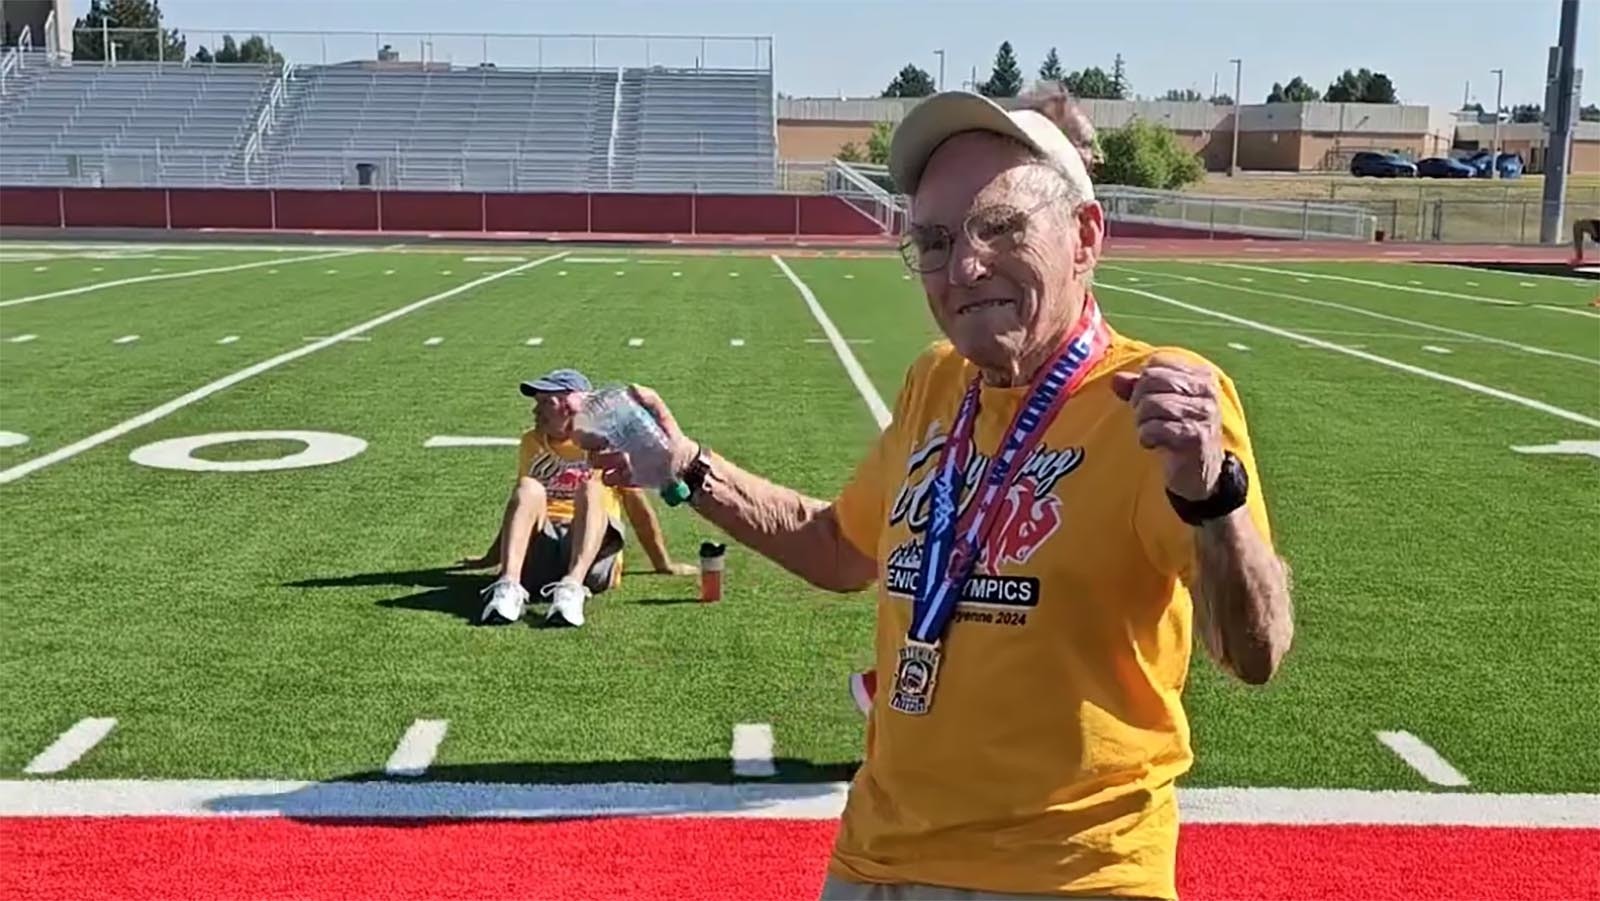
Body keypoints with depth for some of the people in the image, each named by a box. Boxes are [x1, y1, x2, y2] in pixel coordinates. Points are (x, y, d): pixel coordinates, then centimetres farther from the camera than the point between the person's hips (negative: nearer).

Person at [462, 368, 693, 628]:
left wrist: (664, 565, 14)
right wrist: (491, 558, 35)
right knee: (528, 489, -24)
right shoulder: (531, 442, 18)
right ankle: (508, 587, -48)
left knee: (592, 488, -29)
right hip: (537, 557, 3)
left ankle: (572, 587, -53)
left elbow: (637, 506, 10)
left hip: (592, 555, -2)